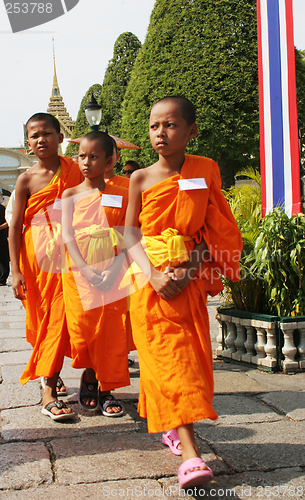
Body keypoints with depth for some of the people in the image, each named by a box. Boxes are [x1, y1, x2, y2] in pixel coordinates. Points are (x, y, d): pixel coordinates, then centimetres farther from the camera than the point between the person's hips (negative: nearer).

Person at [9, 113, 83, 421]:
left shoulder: (73, 170, 5)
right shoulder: (26, 180, -2)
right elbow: (15, 226, -2)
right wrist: (16, 270, -10)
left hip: (69, 254, 2)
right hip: (36, 257, -2)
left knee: (61, 319, 2)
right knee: (43, 320, 1)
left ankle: (49, 390, 13)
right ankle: (50, 376, 9)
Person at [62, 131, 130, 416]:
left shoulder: (120, 195, 4)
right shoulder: (71, 195, 5)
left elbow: (126, 238, -1)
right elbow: (67, 235, -4)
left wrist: (113, 270, -16)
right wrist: (86, 269, -17)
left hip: (113, 273, 0)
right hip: (79, 272, 0)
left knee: (112, 331, 0)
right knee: (83, 327, 0)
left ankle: (106, 389, 14)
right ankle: (89, 377, 26)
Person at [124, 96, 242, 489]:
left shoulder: (206, 171, 2)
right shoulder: (141, 179, 2)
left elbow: (212, 230, 1)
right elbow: (130, 234, -1)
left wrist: (188, 270, -13)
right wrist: (152, 275, -16)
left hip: (191, 280, 2)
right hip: (152, 280, -1)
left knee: (191, 353, 7)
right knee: (168, 357, -10)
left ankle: (172, 425, 31)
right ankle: (190, 454, -13)